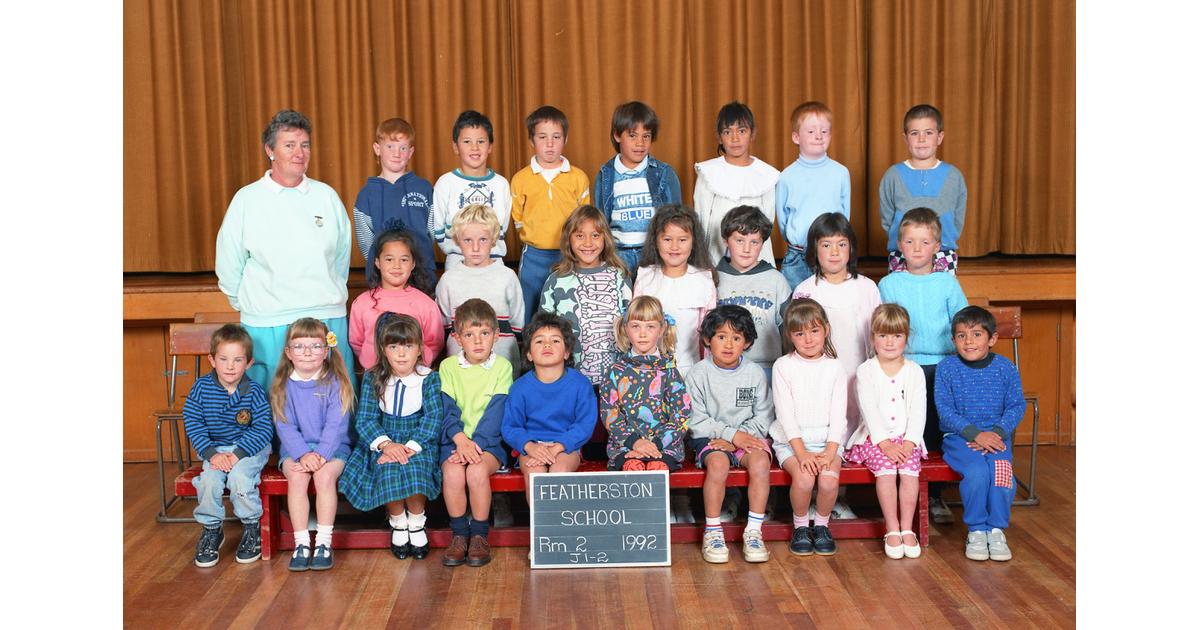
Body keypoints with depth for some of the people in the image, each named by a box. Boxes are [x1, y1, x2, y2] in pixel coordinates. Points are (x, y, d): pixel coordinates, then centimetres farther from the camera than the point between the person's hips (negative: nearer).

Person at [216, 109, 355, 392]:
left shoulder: (327, 196, 7)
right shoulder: (246, 199, 2)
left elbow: (343, 255, 16)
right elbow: (228, 266, 8)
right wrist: (249, 305, 11)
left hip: (328, 317, 2)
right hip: (267, 324, -2)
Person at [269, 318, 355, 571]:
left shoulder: (335, 383, -4)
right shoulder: (283, 385, 2)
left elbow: (336, 426, -10)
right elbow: (285, 427, -4)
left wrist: (320, 455, -23)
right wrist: (303, 455, -19)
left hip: (332, 448, -1)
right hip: (294, 449, 2)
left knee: (324, 476, -29)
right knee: (297, 477, -27)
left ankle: (324, 542, -18)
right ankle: (302, 544, -19)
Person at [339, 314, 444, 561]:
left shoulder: (429, 378, -1)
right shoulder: (373, 379, 2)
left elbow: (434, 416, -9)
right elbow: (364, 418, -4)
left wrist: (411, 447, -24)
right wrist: (386, 444, -23)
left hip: (419, 441, -1)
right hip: (383, 441, 1)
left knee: (414, 468, -32)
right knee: (388, 469, -30)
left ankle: (416, 522, -7)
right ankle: (398, 522, -4)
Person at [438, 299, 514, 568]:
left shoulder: (502, 367, 2)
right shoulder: (448, 367, 6)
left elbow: (495, 413, -6)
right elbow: (447, 410, -2)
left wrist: (475, 445, -19)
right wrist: (461, 440, -19)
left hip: (489, 441, -1)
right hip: (454, 440, 1)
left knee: (477, 471, -31)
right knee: (452, 474, -29)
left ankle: (479, 536, -12)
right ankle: (459, 535, -10)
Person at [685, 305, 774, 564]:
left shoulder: (755, 373, 5)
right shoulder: (698, 375, -1)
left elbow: (764, 417, 3)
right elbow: (696, 421, -4)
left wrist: (738, 438, -12)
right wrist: (731, 434, -15)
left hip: (748, 436, 2)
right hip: (709, 438, -2)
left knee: (760, 462, -29)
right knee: (718, 464, -33)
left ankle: (753, 531, -18)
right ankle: (712, 532, -18)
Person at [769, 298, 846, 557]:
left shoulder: (834, 368, 5)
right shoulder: (783, 366, -1)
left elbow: (838, 415, 1)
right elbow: (785, 413, -7)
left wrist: (829, 452, -12)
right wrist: (801, 452, -16)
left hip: (827, 439, 2)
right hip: (791, 440, -1)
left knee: (829, 479, -26)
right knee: (803, 478, -28)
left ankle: (821, 526, 2)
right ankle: (800, 527, -2)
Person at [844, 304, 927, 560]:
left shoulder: (914, 371, 8)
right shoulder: (865, 371, 2)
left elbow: (918, 411, 1)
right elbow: (870, 410, -8)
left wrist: (908, 443, -14)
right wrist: (885, 443, -19)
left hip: (906, 437, 2)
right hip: (875, 437, -2)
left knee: (910, 470, -25)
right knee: (886, 469, -27)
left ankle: (907, 529, -15)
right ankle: (892, 531, -20)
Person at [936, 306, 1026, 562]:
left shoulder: (1006, 368, 4)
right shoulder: (946, 368, -2)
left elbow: (1016, 406, 3)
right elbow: (945, 409, -7)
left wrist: (997, 433, -14)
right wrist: (975, 434, -18)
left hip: (997, 436, 2)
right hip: (959, 437, -2)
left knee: (1001, 470, -27)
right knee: (977, 471, -28)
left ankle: (996, 529, -7)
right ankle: (976, 530, -8)